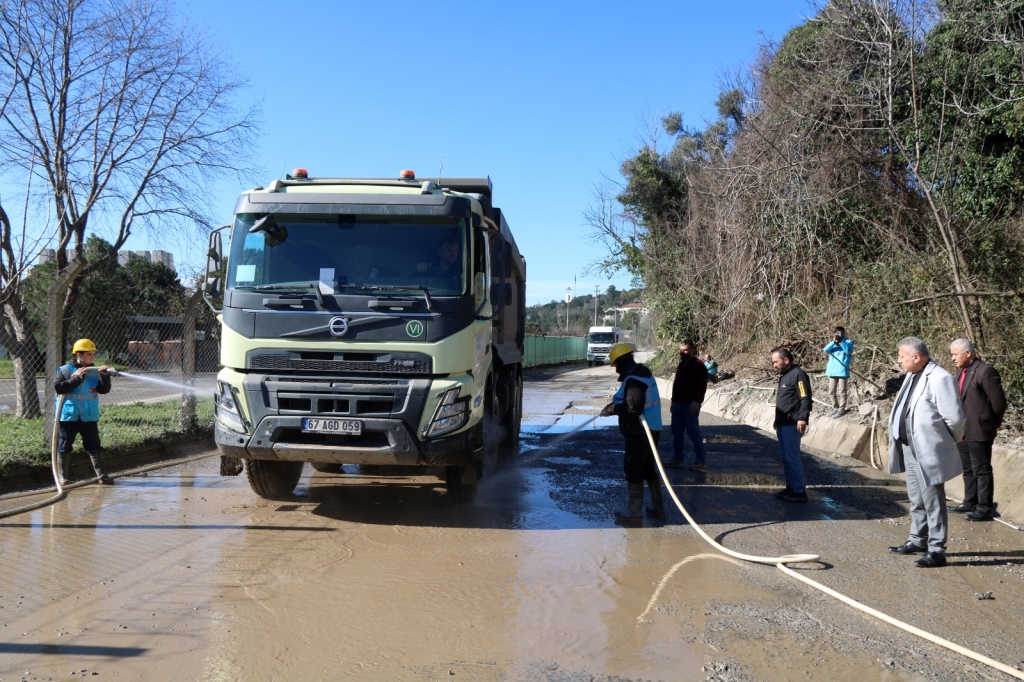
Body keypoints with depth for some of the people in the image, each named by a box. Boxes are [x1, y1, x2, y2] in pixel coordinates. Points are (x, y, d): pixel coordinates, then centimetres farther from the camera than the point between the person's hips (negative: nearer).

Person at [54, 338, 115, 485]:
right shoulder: (65, 370, -2)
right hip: (68, 416, -2)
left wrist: (105, 376, -16)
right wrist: (76, 378, -18)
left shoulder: (95, 372, 6)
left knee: (95, 446, 3)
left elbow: (104, 390, 0)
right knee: (64, 447, 6)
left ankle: (102, 475, 7)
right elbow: (58, 387, -14)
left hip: (89, 417, 2)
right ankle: (62, 477, 16)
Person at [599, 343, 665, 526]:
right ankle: (657, 507, 27)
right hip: (650, 430, 10)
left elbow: (633, 409, -27)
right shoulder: (642, 373, 12)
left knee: (633, 471, -2)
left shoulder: (633, 380, -20)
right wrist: (615, 405, 12)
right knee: (648, 469, 19)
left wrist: (614, 409, -13)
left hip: (640, 433, -10)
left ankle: (634, 513, 4)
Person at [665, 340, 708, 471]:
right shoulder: (681, 365, 19)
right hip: (678, 404, 9)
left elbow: (702, 386, -16)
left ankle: (701, 461, -3)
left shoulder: (698, 366, -8)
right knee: (677, 433, 11)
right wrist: (674, 401, 20)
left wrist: (696, 402, -23)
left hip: (690, 405, -9)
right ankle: (677, 459, 18)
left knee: (694, 433, -7)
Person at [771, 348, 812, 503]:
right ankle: (790, 487, 20)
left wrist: (802, 418, -27)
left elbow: (805, 398, -19)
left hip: (791, 424, -10)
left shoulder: (798, 374, -12)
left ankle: (800, 492, -2)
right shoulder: (784, 375, 18)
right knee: (785, 458, 13)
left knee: (792, 458, -7)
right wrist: (777, 420, 26)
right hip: (783, 424, 10)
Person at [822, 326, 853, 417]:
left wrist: (841, 341, -23)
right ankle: (835, 408, 21)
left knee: (841, 391, -3)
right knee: (831, 392, 9)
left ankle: (841, 410, 2)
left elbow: (848, 351, -17)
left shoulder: (848, 342, 3)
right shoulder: (833, 343, 13)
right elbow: (826, 350, -4)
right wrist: (834, 342, -17)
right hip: (832, 370, 5)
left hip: (842, 371, -5)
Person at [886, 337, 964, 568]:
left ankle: (937, 550, 8)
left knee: (933, 502, 0)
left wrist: (950, 441, -4)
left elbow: (955, 418, -19)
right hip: (909, 449, 10)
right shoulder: (913, 376, 11)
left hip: (929, 452, -10)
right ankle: (918, 540, 34)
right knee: (916, 500, 20)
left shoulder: (940, 379, -19)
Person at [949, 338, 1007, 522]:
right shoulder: (961, 371, 11)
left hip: (979, 431, -9)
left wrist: (992, 424, -2)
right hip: (962, 431, 9)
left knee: (981, 470, -2)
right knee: (968, 470, 17)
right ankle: (970, 502, 27)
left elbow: (999, 402, -13)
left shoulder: (985, 371, -15)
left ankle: (985, 508, 5)